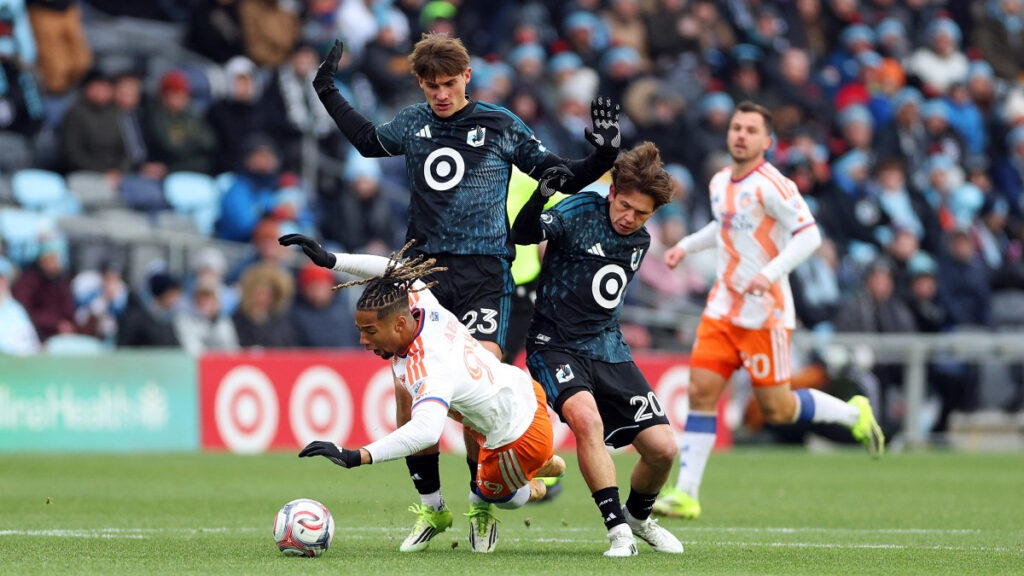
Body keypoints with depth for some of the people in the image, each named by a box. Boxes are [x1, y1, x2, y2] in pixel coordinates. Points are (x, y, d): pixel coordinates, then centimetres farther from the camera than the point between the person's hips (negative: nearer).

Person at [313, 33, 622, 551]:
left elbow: (566, 180, 7)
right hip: (422, 269, 3)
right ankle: (430, 507, 11)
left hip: (483, 270, -3)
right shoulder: (412, 124, 11)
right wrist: (328, 91, 35)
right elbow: (369, 141, 33)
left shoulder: (500, 125, 2)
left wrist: (604, 155, -10)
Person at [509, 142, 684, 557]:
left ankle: (639, 517, 28)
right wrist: (540, 198, -42)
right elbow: (524, 235, -25)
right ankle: (618, 528, -28)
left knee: (662, 447, -3)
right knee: (585, 416, -35)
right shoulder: (581, 212, -10)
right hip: (555, 346, -6)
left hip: (609, 351, 6)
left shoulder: (640, 242, 9)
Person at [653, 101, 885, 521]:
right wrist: (687, 245, 15)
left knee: (777, 409, -1)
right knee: (701, 392, -5)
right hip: (722, 308, 6)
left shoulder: (771, 186, -15)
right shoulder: (719, 183, 9)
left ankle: (854, 414, 24)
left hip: (764, 312, -6)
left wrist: (771, 272, -31)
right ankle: (686, 494, -5)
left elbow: (809, 235, -21)